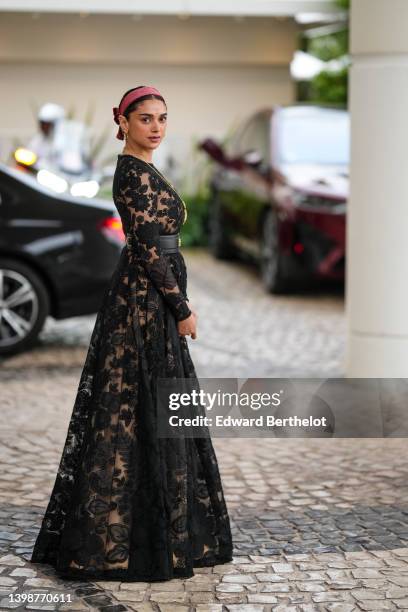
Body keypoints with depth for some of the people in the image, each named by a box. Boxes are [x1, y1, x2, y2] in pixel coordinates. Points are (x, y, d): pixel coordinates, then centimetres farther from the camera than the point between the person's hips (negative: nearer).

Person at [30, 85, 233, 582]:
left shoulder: (138, 170, 16)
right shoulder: (135, 173, -15)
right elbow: (149, 249, -19)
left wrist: (179, 302, 21)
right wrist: (182, 309, -15)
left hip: (145, 300, 10)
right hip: (145, 302, -10)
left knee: (131, 409, 13)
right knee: (145, 410, -6)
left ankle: (108, 535, 22)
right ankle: (138, 541, 0)